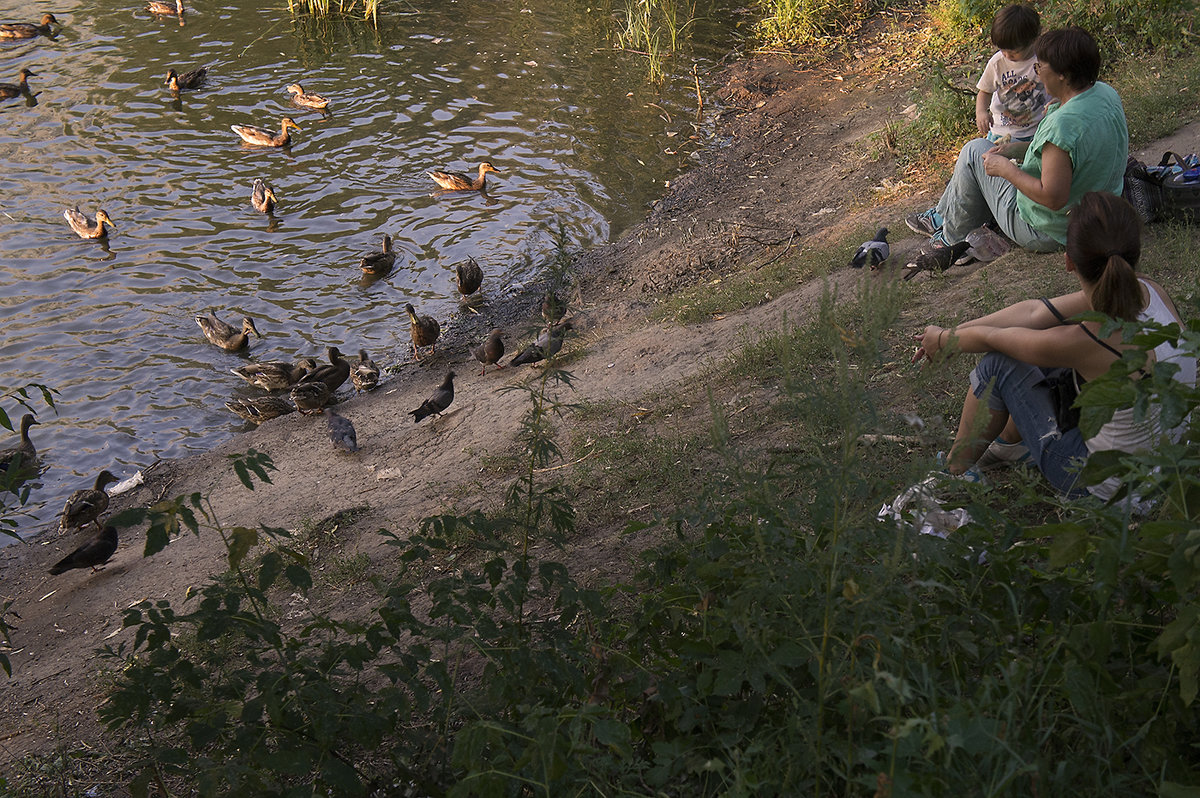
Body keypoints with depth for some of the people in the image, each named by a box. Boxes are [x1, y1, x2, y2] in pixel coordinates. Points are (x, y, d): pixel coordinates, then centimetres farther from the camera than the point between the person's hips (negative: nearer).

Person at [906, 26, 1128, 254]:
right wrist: (1019, 148, 6)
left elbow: (1053, 198, -33)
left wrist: (1006, 169, -20)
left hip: (1050, 235, -9)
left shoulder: (1062, 125, -34)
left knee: (976, 151, 3)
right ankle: (940, 217, 41)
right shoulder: (1106, 92, -5)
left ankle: (954, 238, 21)